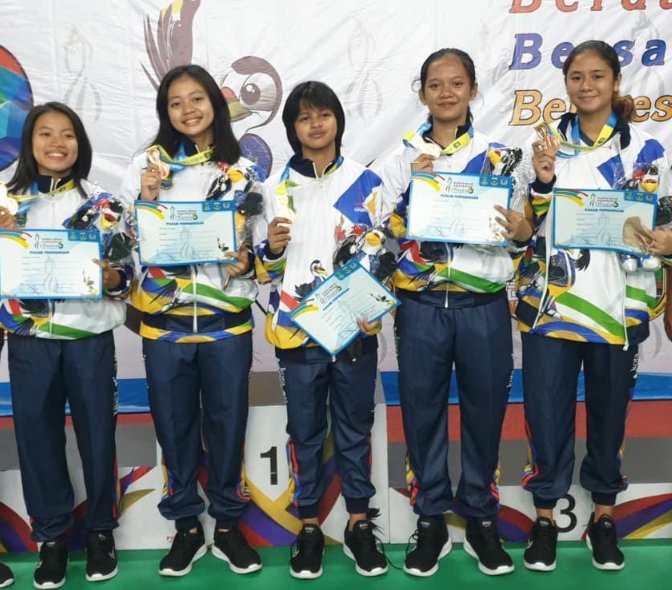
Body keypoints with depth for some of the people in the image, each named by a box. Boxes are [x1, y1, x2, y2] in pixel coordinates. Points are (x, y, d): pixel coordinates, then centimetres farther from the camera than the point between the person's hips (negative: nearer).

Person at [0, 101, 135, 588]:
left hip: (90, 336, -1)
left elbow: (129, 270, 1)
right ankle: (51, 535, 23)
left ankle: (101, 530, 23)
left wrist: (112, 278, -20)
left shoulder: (103, 203, 3)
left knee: (97, 434, 6)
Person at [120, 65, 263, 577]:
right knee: (175, 425, 10)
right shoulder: (147, 165, 3)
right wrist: (146, 199, -14)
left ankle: (228, 523, 27)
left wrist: (247, 263, -11)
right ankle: (187, 526, 27)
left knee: (227, 422, 8)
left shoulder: (242, 171, 5)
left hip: (227, 320, 0)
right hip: (164, 319, 0)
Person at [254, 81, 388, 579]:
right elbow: (265, 269, 9)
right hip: (297, 331, 1)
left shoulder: (366, 181, 4)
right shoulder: (275, 187, 5)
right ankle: (309, 526, 24)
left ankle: (360, 523, 25)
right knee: (305, 432, 9)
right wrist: (272, 247, -13)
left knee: (355, 430, 10)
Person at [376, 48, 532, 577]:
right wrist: (415, 188, -14)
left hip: (484, 305, 0)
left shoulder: (500, 156, 6)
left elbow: (517, 234, 8)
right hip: (422, 306, 0)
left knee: (484, 412, 8)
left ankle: (481, 519, 26)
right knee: (423, 412, 6)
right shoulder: (401, 158, 6)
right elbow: (386, 233, 0)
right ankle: (431, 522, 23)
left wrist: (522, 232, -14)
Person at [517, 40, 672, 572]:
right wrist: (542, 181, -14)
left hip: (618, 305, 0)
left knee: (610, 411, 11)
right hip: (549, 303, 0)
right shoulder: (546, 144, 5)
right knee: (547, 412, 3)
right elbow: (525, 225, 4)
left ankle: (604, 516, 30)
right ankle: (545, 515, 22)